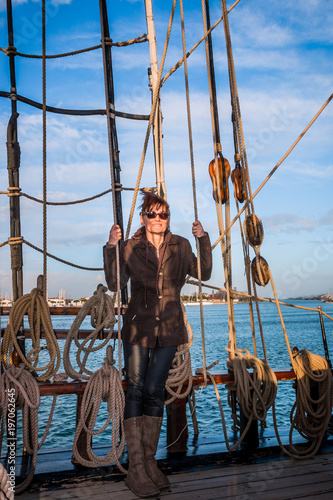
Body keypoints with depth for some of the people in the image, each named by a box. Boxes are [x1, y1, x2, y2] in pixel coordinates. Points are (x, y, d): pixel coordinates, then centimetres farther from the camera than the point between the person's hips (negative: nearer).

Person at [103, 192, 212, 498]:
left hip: (168, 330, 1)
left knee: (154, 391, 3)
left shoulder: (180, 246, 5)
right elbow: (114, 284, -7)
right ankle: (136, 469, 4)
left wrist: (204, 240, -3)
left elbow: (203, 274, 7)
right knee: (135, 390, -5)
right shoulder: (131, 248, -2)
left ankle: (149, 461, 18)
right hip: (138, 328, -1)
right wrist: (111, 248, -18)